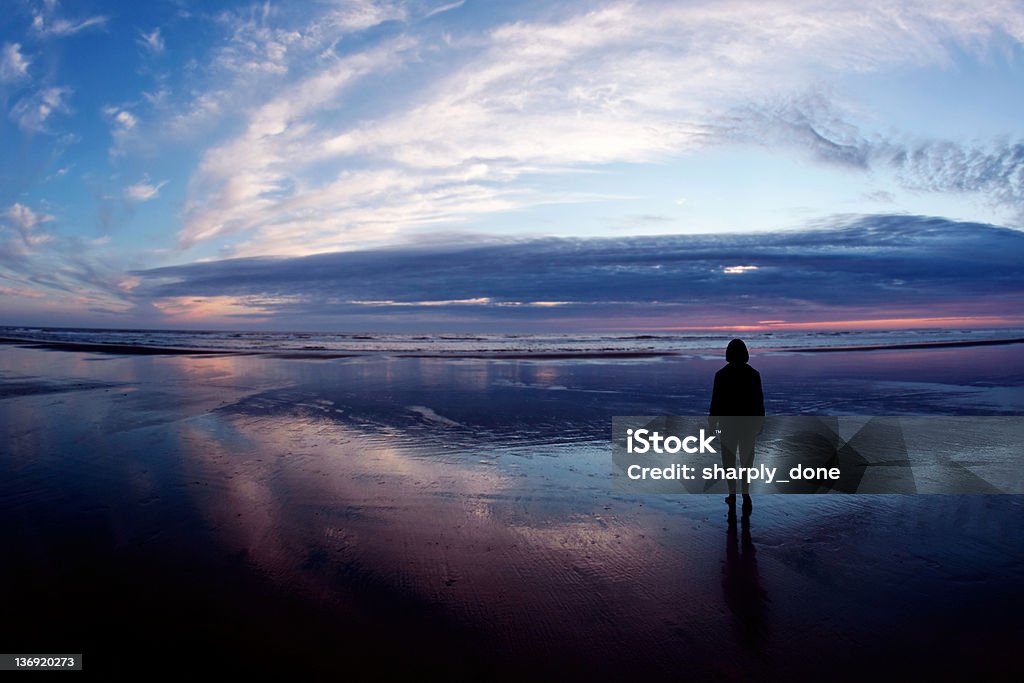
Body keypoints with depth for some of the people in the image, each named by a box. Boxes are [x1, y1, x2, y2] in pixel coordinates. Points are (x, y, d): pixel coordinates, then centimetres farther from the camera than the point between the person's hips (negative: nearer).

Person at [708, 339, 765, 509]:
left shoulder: (721, 374, -12)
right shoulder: (754, 374, -6)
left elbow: (716, 401, -9)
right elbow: (759, 401, -2)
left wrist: (712, 423, 2)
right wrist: (760, 422, 9)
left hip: (728, 422, -1)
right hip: (749, 422, 2)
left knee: (729, 458, 12)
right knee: (746, 457, 15)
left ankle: (732, 495, 18)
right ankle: (746, 493, 2)